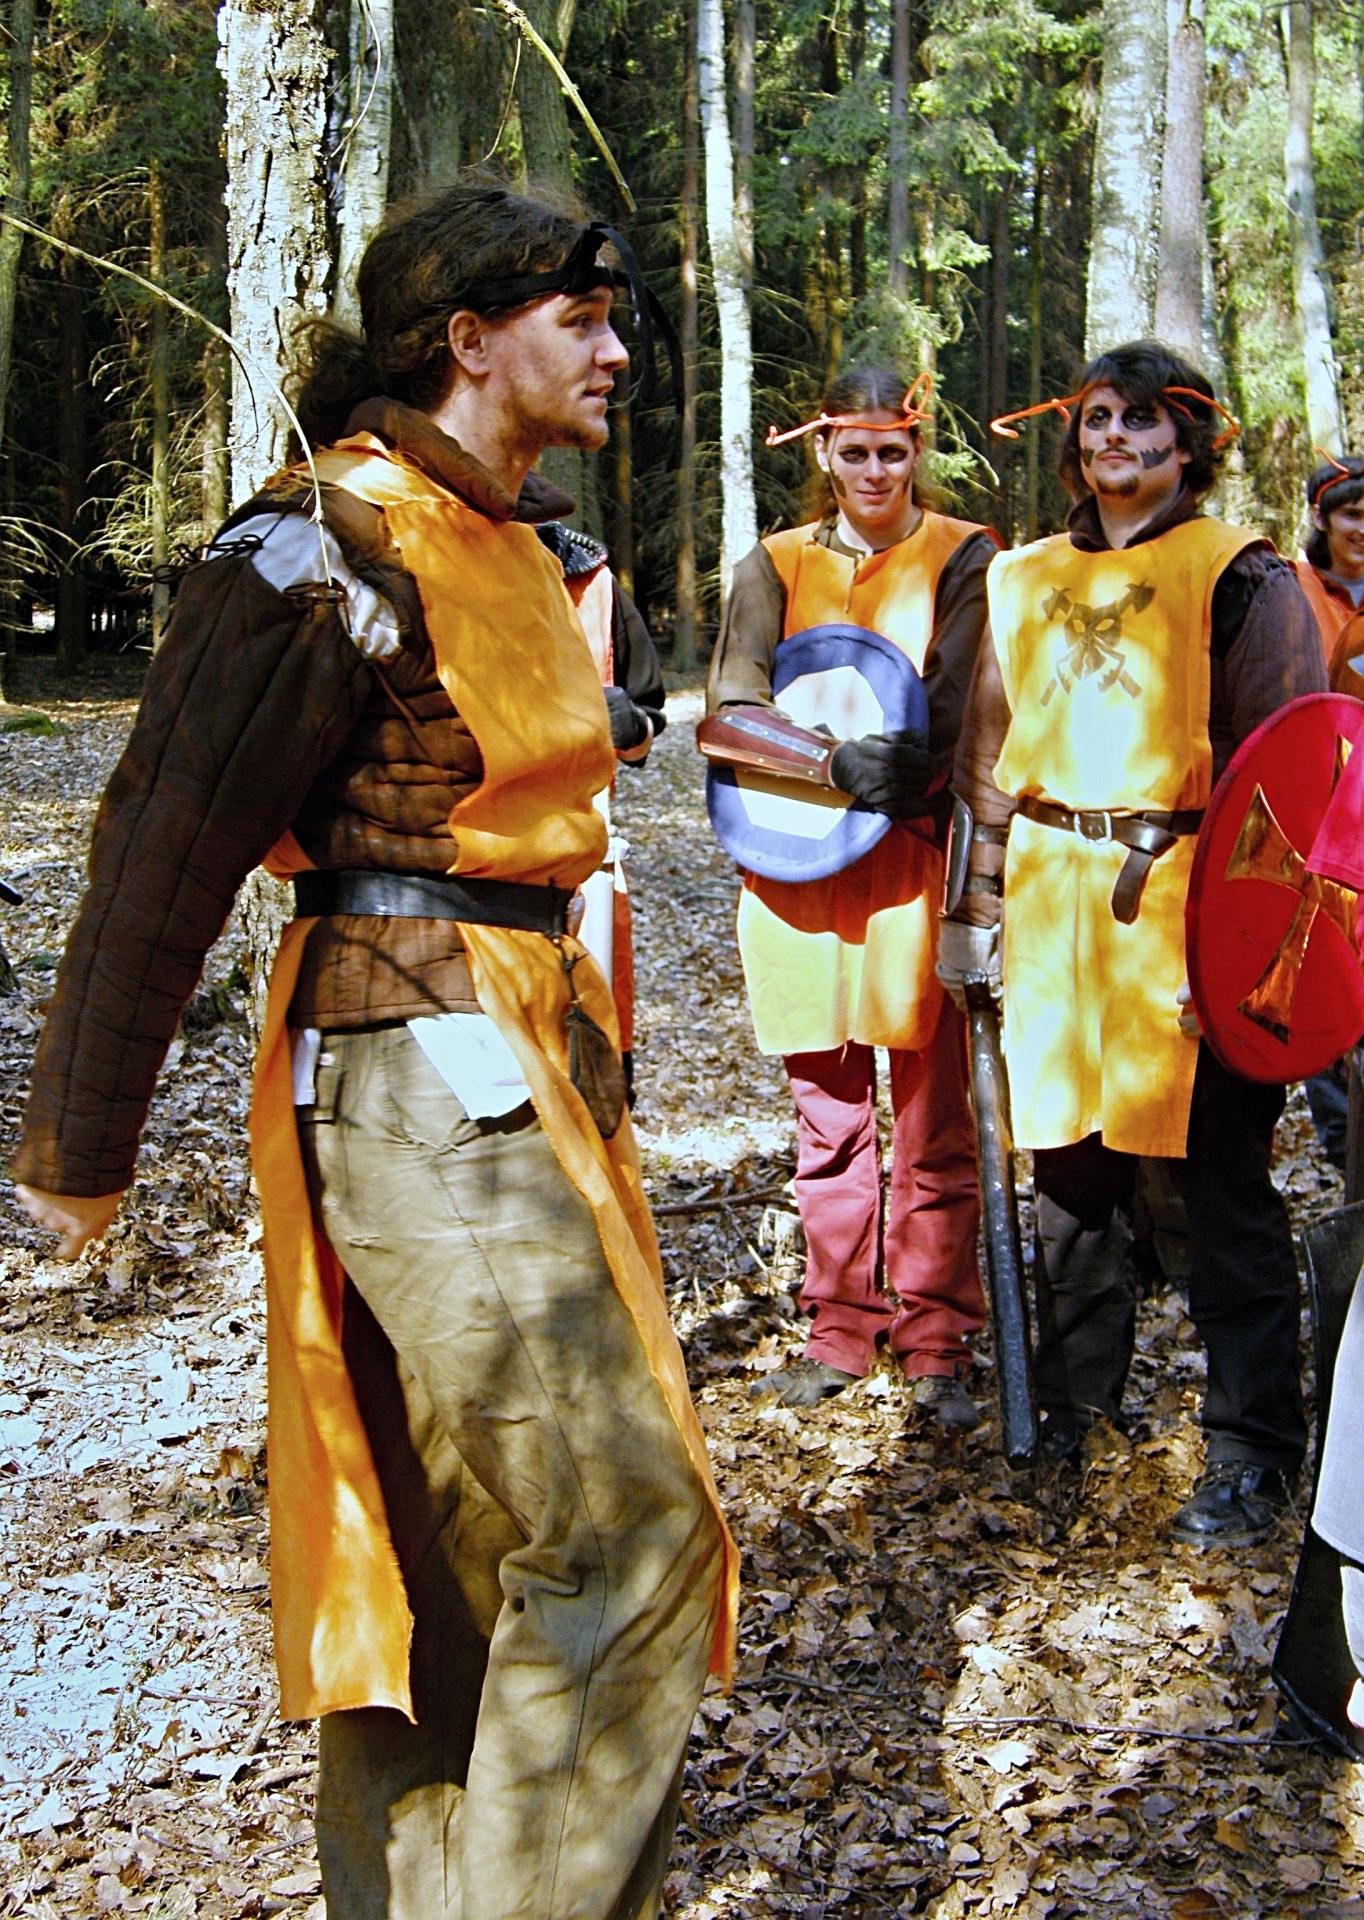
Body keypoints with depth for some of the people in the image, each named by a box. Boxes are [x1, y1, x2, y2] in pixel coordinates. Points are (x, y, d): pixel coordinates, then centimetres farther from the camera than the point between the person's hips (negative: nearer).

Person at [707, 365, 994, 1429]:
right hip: (799, 866, 3)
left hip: (917, 861, -2)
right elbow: (730, 708, -3)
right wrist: (836, 762, -19)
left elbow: (959, 709, -6)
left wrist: (885, 769, -22)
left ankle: (935, 1341, 8)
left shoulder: (963, 557, 6)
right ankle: (841, 1329, 19)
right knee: (829, 1114, 9)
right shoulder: (776, 565, 11)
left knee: (933, 1119, -2)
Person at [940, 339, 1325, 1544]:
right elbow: (995, 754, 20)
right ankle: (1075, 1394, 28)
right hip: (1054, 901, 5)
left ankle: (1252, 1450, 8)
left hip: (1184, 900, -5)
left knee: (1221, 1176, -2)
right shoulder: (1025, 578, 15)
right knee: (1067, 1154, 12)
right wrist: (984, 895, 13)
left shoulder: (1242, 576, -1)